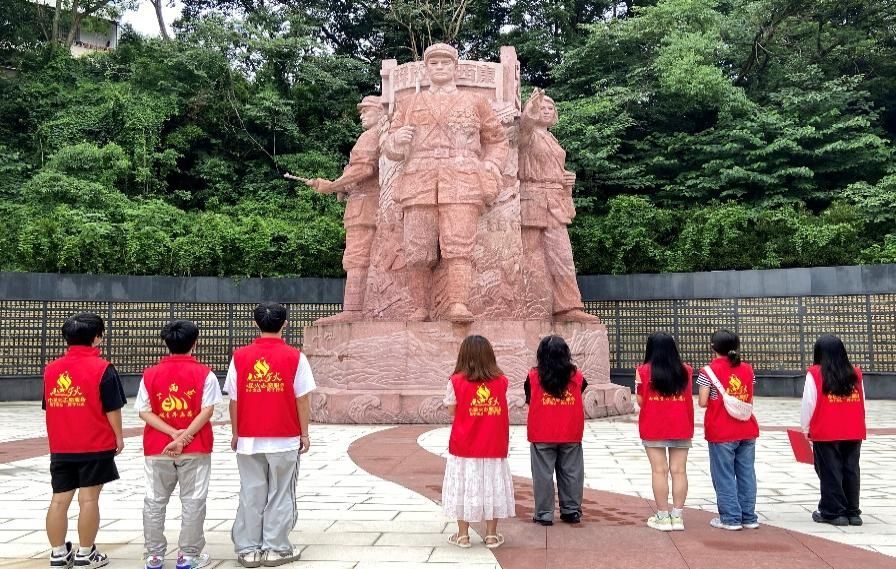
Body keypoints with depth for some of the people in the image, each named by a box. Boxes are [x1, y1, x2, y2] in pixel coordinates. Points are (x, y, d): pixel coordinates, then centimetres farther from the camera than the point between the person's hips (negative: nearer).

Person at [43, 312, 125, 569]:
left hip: (60, 447, 5)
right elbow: (112, 409, -11)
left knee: (59, 499, 8)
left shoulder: (51, 368, 6)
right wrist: (119, 437, 1)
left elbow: (49, 406, 14)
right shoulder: (102, 368, -11)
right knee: (88, 499, 1)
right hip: (95, 446, -5)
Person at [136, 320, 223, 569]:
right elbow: (207, 410, -12)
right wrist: (183, 438, -13)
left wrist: (174, 434, -10)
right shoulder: (204, 374, -5)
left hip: (157, 449, 2)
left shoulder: (150, 374, 1)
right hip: (195, 448, -2)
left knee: (155, 501, 12)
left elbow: (144, 412, -4)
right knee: (192, 501, 6)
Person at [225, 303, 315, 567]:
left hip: (248, 440, 2)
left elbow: (234, 400, 1)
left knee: (251, 495, 9)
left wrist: (235, 434, 12)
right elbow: (302, 400, -5)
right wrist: (304, 434, 4)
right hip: (285, 440, -2)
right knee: (280, 495, 7)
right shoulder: (294, 357, -7)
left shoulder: (240, 356, -1)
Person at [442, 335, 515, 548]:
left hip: (464, 446, -1)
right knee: (492, 486, 11)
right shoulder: (501, 381, -3)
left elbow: (451, 410, -3)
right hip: (494, 447, 2)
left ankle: (463, 534, 15)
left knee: (464, 486, 9)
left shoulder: (457, 381, -10)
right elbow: (500, 410, 1)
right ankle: (492, 535, 17)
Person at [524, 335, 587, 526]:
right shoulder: (576, 376, -2)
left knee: (543, 475, 5)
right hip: (571, 435, 2)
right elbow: (580, 395, 7)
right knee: (571, 474, 12)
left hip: (542, 436, -2)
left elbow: (529, 401, 3)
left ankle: (544, 514, 8)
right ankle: (571, 511, 19)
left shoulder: (533, 376, -6)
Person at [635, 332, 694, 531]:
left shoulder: (643, 371, -6)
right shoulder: (685, 371, 1)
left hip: (653, 428, -2)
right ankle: (677, 516, 9)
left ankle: (663, 517, 6)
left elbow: (640, 401, -4)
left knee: (659, 470, 2)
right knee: (679, 470, 6)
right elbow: (689, 398, 5)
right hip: (681, 428, 2)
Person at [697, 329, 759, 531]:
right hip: (747, 430, 5)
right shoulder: (747, 369, 5)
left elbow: (703, 402, -12)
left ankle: (731, 518, 6)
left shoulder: (709, 371, -10)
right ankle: (749, 517, 17)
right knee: (746, 473, 11)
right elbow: (750, 400, 9)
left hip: (721, 432, -5)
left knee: (724, 476, 4)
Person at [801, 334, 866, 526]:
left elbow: (809, 404, -7)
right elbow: (862, 403, 10)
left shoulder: (815, 374, -7)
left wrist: (806, 429, 5)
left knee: (830, 472, 4)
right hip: (854, 433, 4)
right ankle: (852, 512, 18)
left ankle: (833, 512, 8)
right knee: (851, 471, 11)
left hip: (825, 433, -4)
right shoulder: (855, 374, 6)